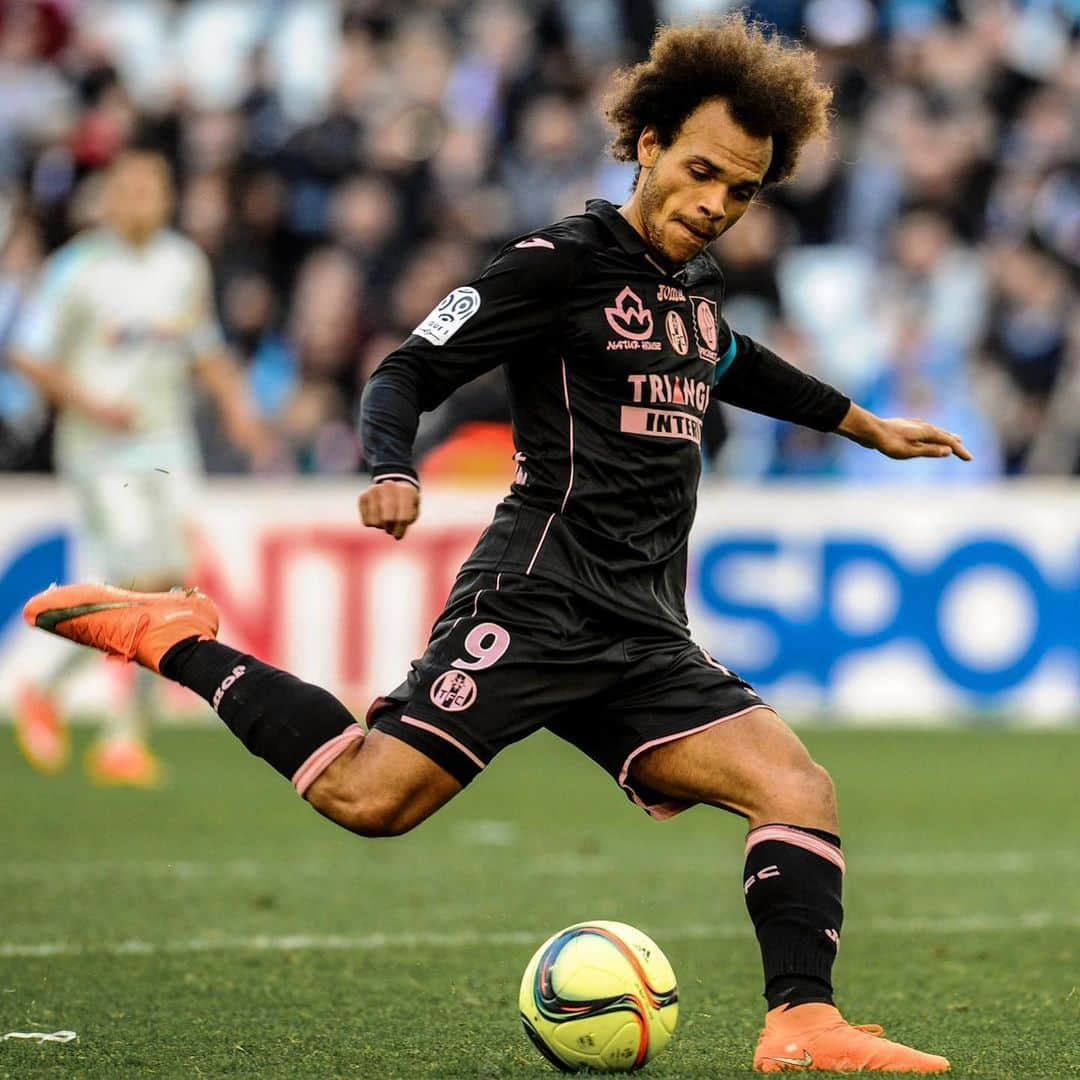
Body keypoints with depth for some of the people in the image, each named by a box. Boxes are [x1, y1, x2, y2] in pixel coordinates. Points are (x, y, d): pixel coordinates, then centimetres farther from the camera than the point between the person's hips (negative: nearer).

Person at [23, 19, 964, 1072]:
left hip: (647, 639, 7)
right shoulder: (561, 261, -4)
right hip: (540, 600, -7)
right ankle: (175, 642, -4)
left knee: (797, 788, -9)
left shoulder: (694, 279, 19)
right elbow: (411, 369, -7)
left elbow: (731, 367, 43)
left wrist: (867, 426, 54)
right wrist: (392, 473, -27)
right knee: (371, 796, -21)